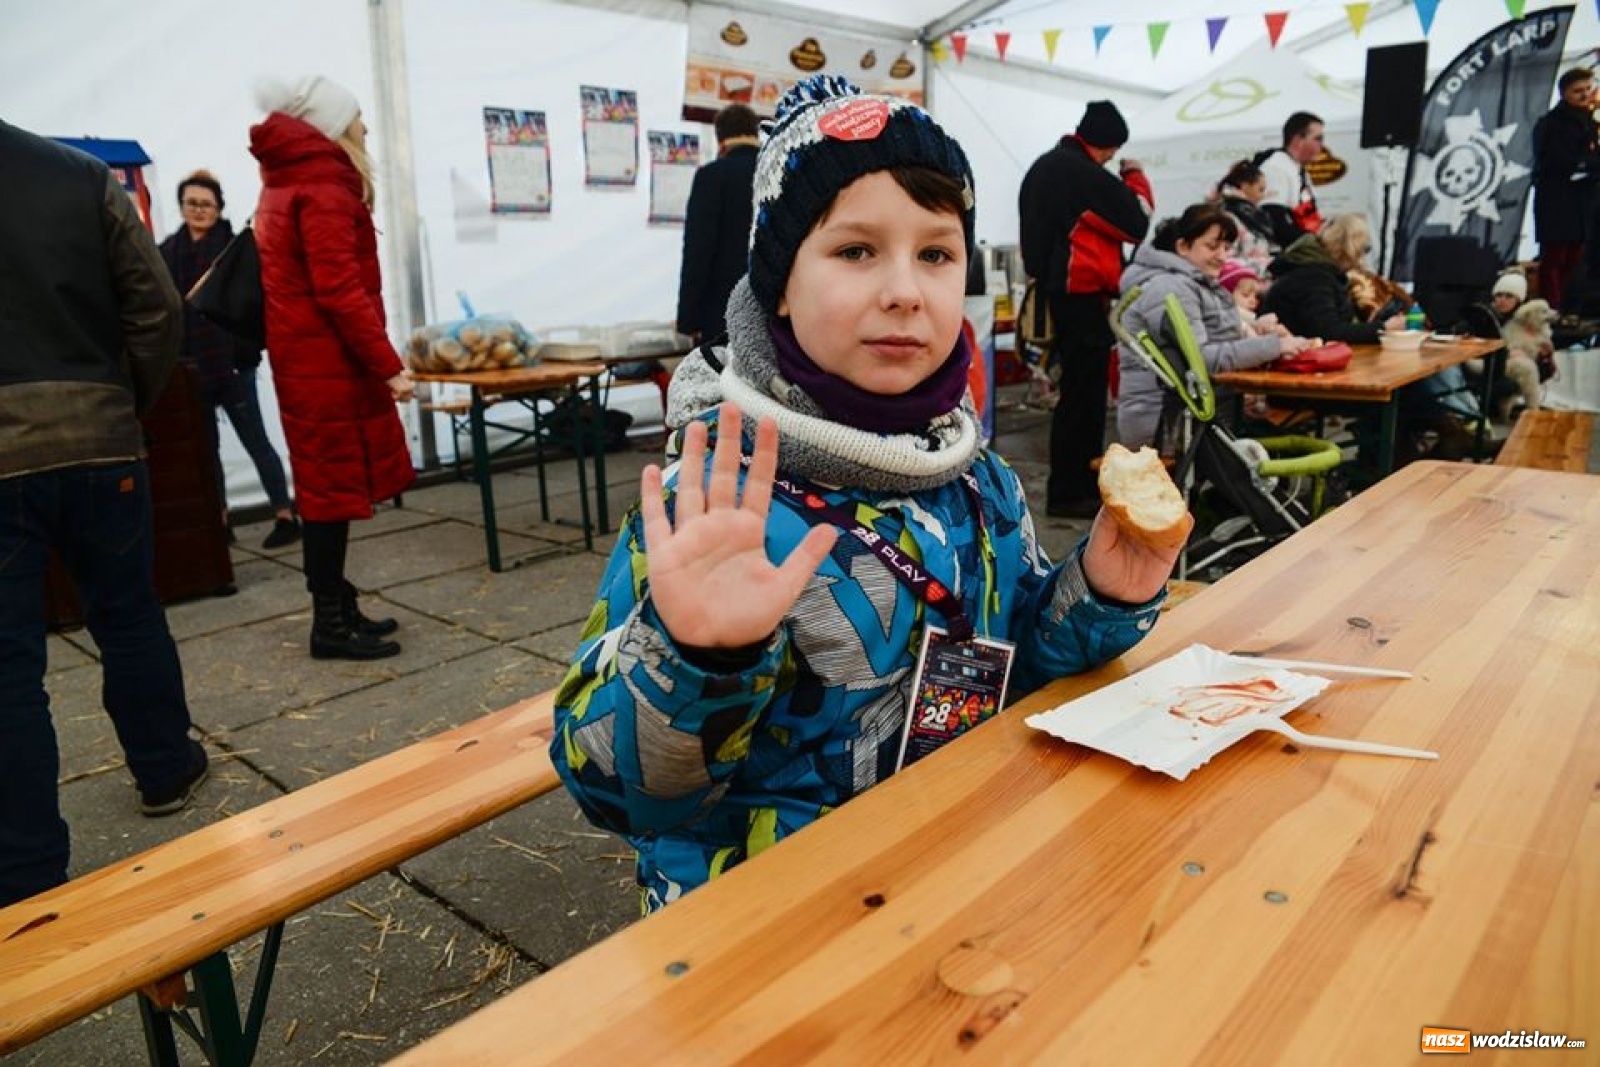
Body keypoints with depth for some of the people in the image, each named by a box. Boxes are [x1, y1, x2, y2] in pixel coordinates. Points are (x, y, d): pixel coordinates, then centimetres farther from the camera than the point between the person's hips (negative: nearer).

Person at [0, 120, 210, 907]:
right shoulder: (83, 175, 2)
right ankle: (166, 770, 34)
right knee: (129, 616, 19)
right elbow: (156, 308, 1)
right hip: (97, 439, 2)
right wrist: (127, 404, 12)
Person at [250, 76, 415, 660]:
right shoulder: (323, 187, -12)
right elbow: (339, 290, -21)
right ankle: (331, 622, 2)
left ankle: (337, 608, 20)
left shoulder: (286, 184, 19)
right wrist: (387, 364, -19)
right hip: (330, 361, -10)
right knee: (335, 485, -5)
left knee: (329, 483, 13)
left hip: (308, 358, 10)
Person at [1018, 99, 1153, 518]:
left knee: (1079, 388, 16)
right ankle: (1068, 492, -1)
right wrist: (1136, 177, 1)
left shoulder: (1043, 166, 15)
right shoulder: (1084, 172, -15)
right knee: (1083, 393, -5)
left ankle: (1080, 484, 23)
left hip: (1055, 291, 10)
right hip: (1082, 295, -10)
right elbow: (1138, 222, -13)